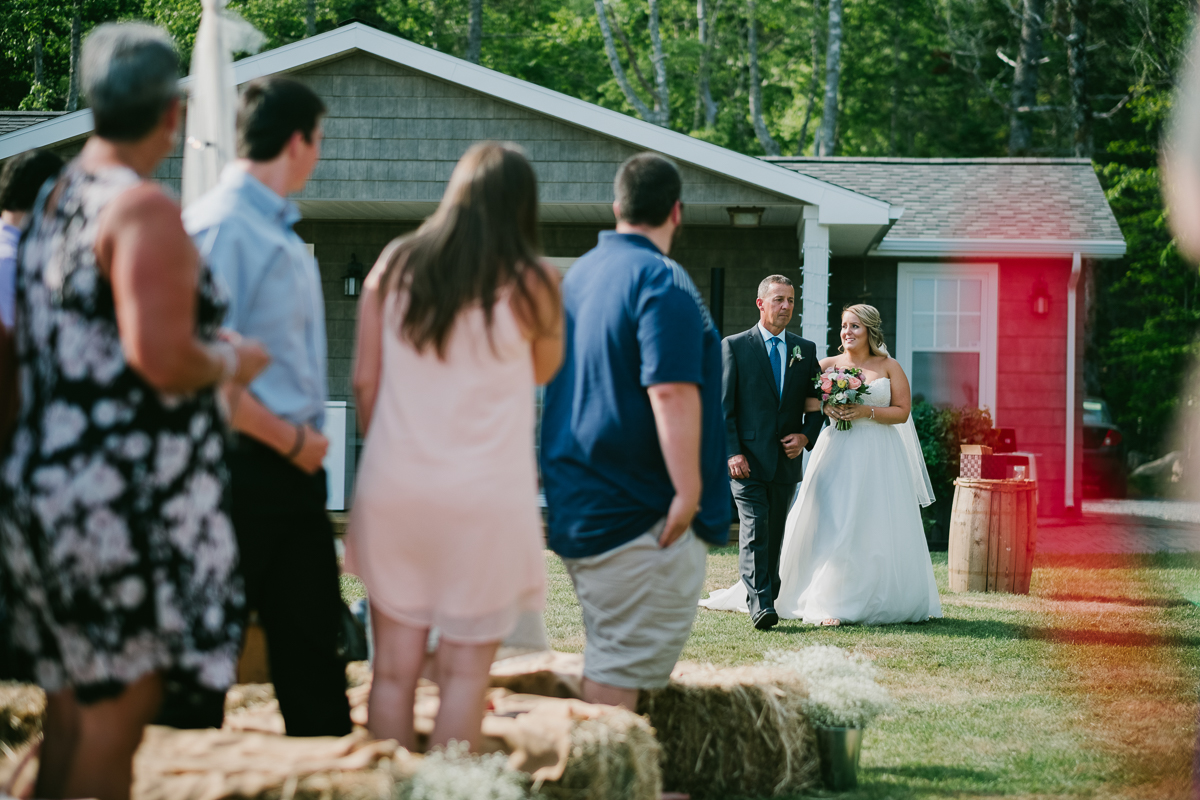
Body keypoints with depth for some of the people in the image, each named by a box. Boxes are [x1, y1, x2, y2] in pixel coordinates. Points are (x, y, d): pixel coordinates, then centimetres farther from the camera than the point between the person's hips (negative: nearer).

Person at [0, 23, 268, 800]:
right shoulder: (145, 209, -15)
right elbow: (162, 357, -25)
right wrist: (231, 362, -6)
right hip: (127, 501, -9)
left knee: (71, 706, 15)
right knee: (117, 713, -2)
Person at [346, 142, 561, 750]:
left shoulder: (394, 266, 4)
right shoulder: (529, 284, -5)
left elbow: (364, 379, 6)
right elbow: (546, 369, 12)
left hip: (393, 488, 3)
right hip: (485, 495, -3)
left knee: (394, 668, 7)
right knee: (464, 671, 1)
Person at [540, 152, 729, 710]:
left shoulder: (579, 275, 15)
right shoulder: (662, 281, -13)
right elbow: (670, 390, -22)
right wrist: (688, 490, -20)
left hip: (576, 506, 9)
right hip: (641, 512, -9)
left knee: (608, 654, 15)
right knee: (623, 669, -8)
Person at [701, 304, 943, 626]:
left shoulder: (889, 367, 6)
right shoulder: (828, 365, 7)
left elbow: (902, 411, 1)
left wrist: (867, 411, -12)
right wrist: (825, 407, -13)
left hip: (879, 458, 0)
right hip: (838, 453, 0)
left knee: (879, 532, 0)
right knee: (831, 525, -8)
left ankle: (885, 602, 11)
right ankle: (830, 604, -10)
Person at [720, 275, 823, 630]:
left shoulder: (805, 350, 12)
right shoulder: (734, 346, 0)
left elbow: (817, 404, 16)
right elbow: (723, 407, -4)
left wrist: (806, 436, -3)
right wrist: (732, 453, -13)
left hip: (786, 460, 4)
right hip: (748, 458, -4)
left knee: (775, 533, 9)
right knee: (754, 528, -14)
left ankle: (768, 598, 17)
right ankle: (760, 605, -20)